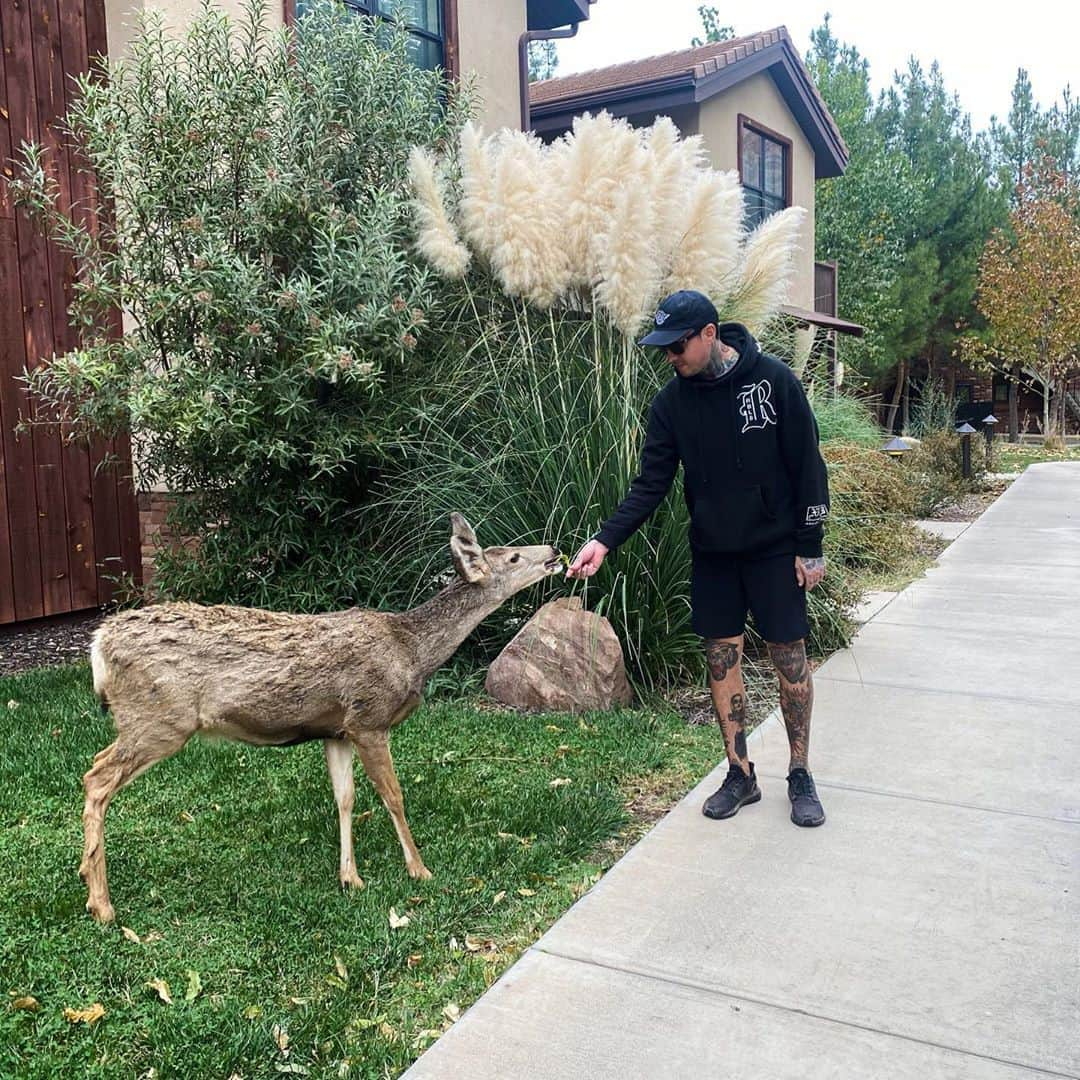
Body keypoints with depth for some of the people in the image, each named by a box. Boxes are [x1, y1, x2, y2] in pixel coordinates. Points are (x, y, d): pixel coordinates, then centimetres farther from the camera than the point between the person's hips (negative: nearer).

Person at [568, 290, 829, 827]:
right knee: (721, 658, 7)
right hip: (712, 553, 3)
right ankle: (740, 774, 21)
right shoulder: (671, 402, -2)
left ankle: (800, 774, 19)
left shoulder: (774, 379, -11)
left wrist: (810, 547, -9)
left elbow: (807, 466, -8)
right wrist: (604, 541, -16)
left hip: (774, 549, -3)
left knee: (788, 655, 3)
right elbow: (650, 485, -4)